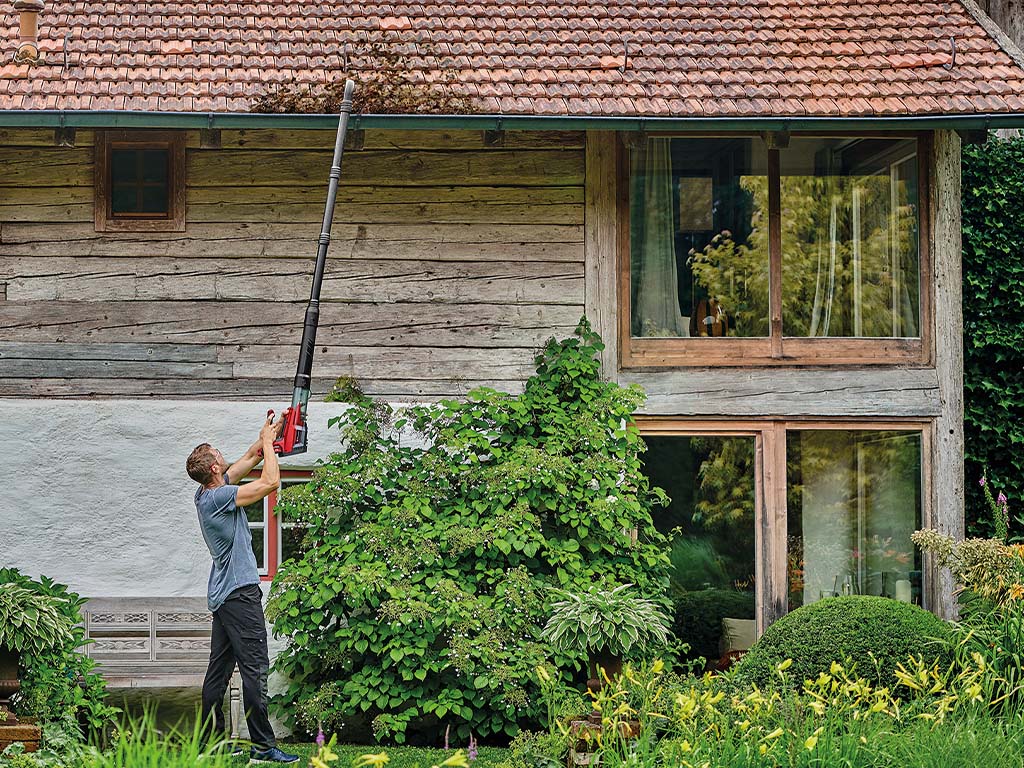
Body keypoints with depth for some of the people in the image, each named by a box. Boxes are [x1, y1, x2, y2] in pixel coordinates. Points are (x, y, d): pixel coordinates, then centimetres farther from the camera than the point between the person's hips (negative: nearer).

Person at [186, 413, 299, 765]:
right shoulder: (219, 497, -17)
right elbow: (271, 481, -18)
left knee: (219, 669, 11)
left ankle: (212, 740, 14)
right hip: (240, 591, -10)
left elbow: (249, 460, 21)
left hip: (223, 594, 10)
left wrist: (265, 437, 16)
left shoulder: (206, 492, 9)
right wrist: (268, 443, -6)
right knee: (255, 668, -10)